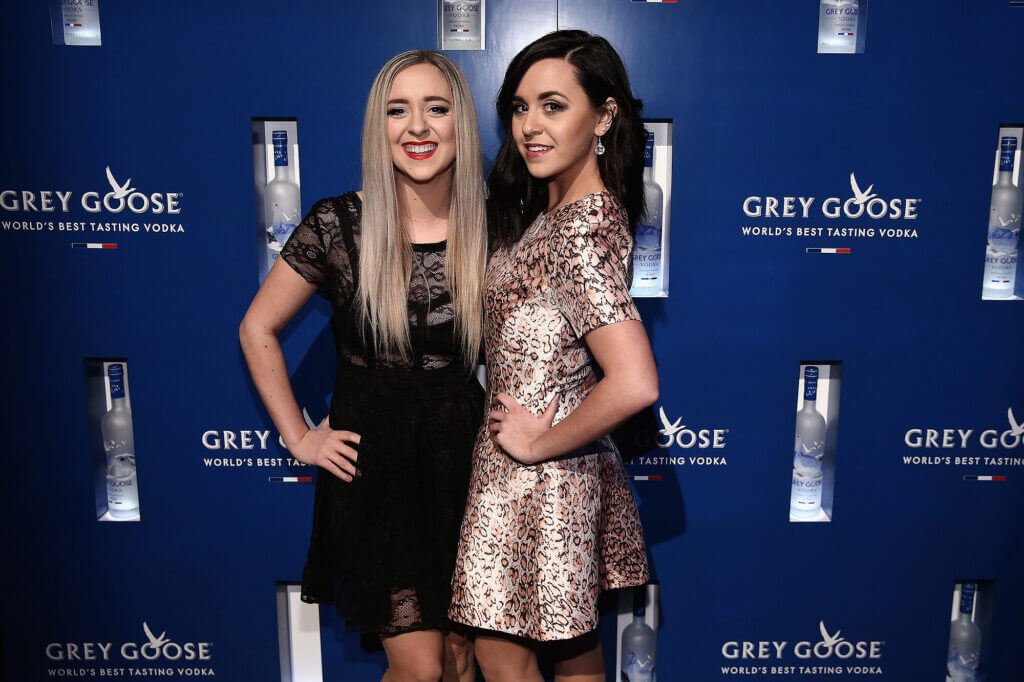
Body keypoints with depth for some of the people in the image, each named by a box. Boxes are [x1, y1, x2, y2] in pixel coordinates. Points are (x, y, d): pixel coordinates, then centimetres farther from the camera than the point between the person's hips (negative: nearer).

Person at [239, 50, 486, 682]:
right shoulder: (337, 225, -10)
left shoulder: (490, 228, -3)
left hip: (465, 461, 3)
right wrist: (299, 437, 0)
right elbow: (258, 329, 1)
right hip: (371, 464, -2)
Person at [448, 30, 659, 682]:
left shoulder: (579, 231, -23)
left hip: (537, 476, -9)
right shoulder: (553, 210, 6)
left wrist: (537, 444, -20)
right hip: (571, 476, 9)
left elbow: (635, 384, -33)